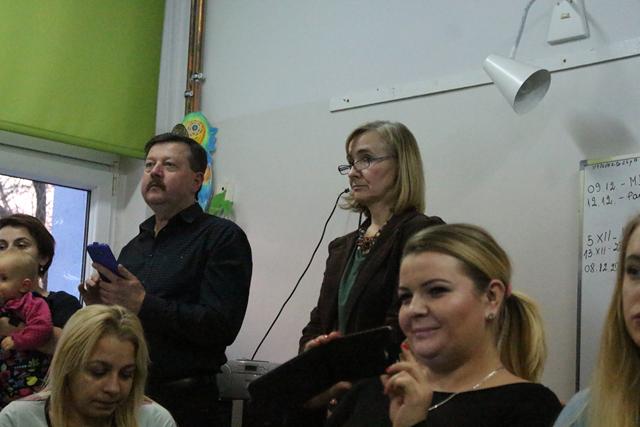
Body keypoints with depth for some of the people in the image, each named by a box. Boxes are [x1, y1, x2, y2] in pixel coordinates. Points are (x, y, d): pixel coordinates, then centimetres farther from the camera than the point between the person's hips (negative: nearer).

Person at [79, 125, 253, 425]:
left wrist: (142, 304, -20)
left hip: (182, 400, -6)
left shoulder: (223, 237, -7)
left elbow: (221, 327, -19)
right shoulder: (133, 248, 16)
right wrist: (101, 305, 1)